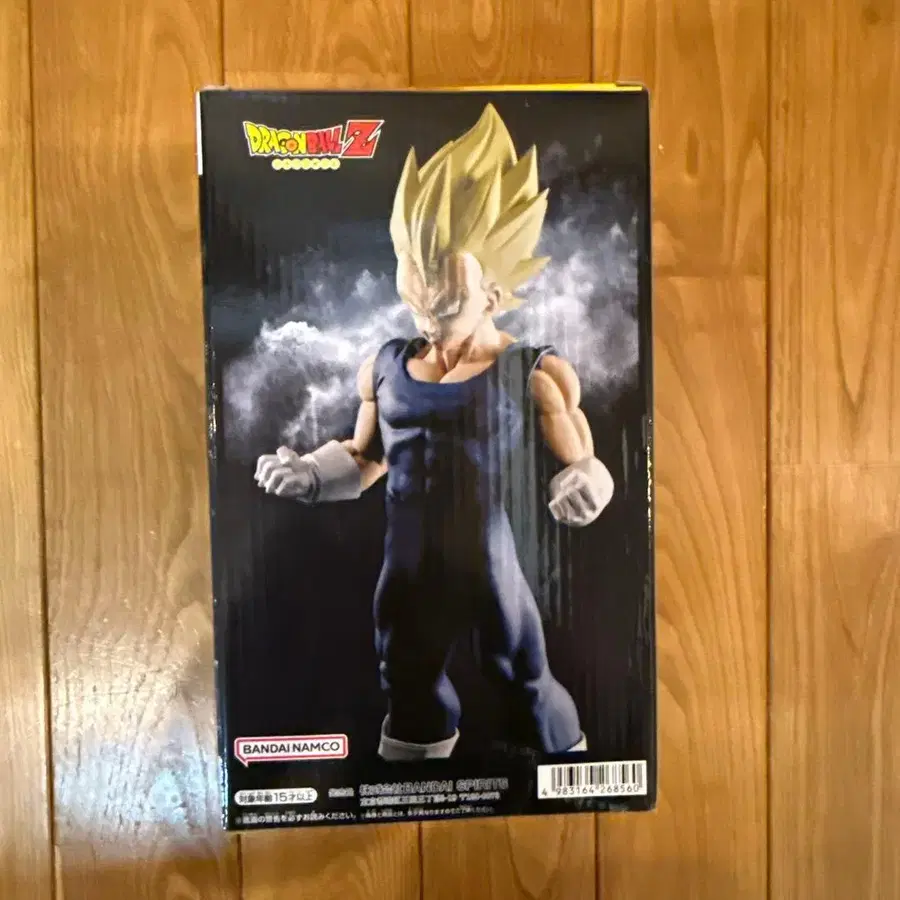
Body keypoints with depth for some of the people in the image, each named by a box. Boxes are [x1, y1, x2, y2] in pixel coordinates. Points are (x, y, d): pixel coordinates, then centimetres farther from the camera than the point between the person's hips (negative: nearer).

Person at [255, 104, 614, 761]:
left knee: (526, 683, 16)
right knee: (409, 686, 23)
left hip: (489, 563, -4)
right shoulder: (386, 368, 0)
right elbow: (364, 457, 11)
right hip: (408, 569, 4)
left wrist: (584, 490, -28)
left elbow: (580, 462, -7)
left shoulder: (534, 374, -12)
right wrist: (306, 475, -3)